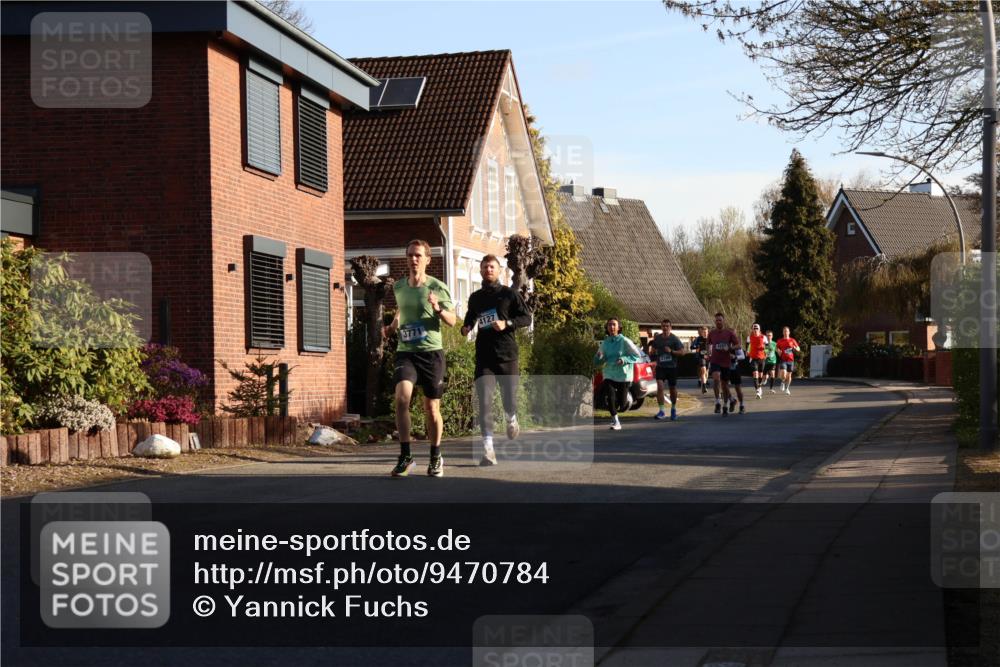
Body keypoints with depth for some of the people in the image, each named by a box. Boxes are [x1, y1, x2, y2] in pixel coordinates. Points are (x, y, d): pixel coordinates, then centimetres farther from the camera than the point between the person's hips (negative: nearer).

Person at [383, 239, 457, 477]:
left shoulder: (437, 287, -3)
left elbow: (452, 321, -2)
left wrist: (438, 308, -21)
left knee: (432, 408, 6)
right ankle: (405, 456, -16)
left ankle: (436, 457, 26)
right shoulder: (399, 287, 9)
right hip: (405, 352, 2)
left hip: (431, 352, -2)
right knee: (402, 398, -21)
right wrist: (392, 327, 11)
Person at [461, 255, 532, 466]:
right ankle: (488, 450, -16)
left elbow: (527, 318, 0)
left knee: (509, 400, 2)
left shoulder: (509, 294, 3)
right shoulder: (475, 297, 13)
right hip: (484, 356, 2)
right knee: (485, 401, -12)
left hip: (507, 355, -2)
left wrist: (507, 323, -16)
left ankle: (511, 420, 41)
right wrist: (466, 328, 8)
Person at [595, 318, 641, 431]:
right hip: (609, 375, 2)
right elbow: (597, 362, 9)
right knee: (609, 396, -24)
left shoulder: (624, 341, -8)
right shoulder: (605, 343, 5)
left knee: (621, 403, 4)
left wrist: (624, 360, -23)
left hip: (623, 376, -2)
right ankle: (616, 422, -12)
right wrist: (599, 358, -15)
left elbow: (637, 355, -8)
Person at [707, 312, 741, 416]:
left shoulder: (730, 333, -2)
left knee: (725, 384, 9)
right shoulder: (711, 333, 4)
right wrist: (709, 353, 11)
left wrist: (729, 348, -19)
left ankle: (726, 406, 25)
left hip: (726, 362, 0)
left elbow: (738, 345, -2)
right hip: (715, 361, 0)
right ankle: (718, 403, -24)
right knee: (716, 378, -27)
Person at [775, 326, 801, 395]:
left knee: (789, 375, 7)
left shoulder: (792, 340, 4)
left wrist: (795, 348, -13)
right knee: (783, 374, -20)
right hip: (783, 359, -1)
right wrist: (778, 351, -4)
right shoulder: (780, 341, 4)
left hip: (790, 360, 2)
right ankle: (783, 382, 12)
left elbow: (799, 349, 10)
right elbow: (777, 348, 19)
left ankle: (787, 388, 25)